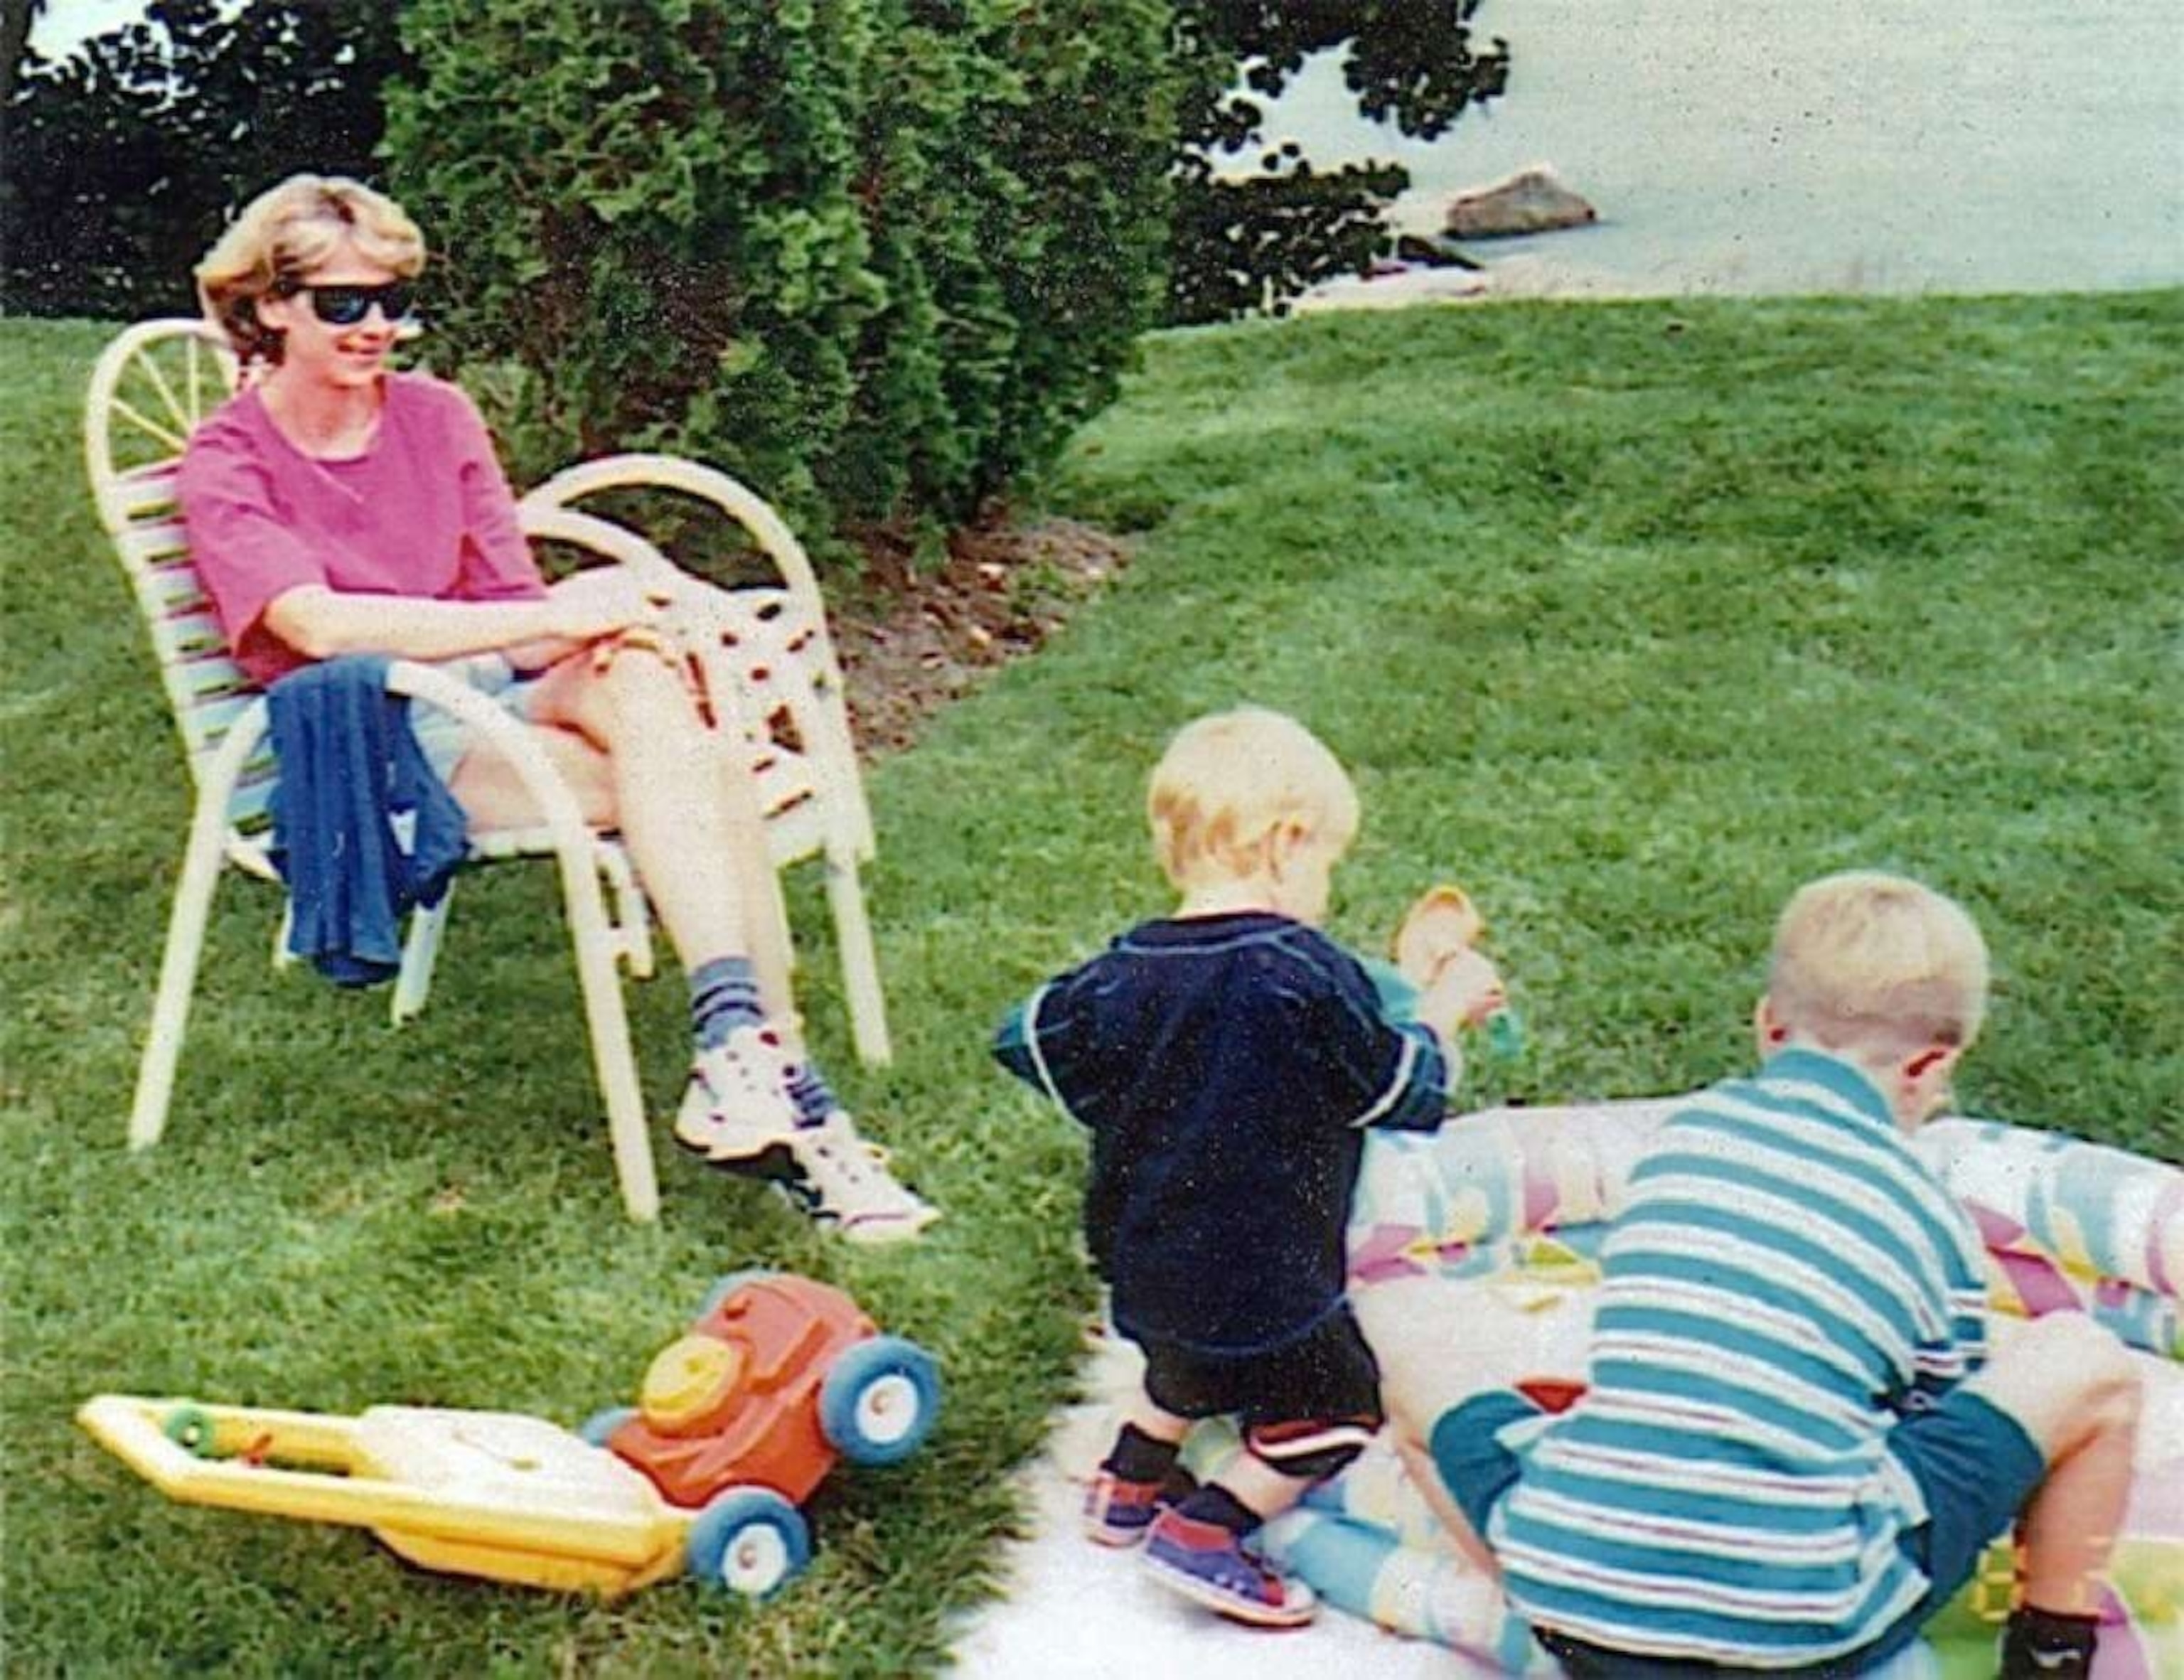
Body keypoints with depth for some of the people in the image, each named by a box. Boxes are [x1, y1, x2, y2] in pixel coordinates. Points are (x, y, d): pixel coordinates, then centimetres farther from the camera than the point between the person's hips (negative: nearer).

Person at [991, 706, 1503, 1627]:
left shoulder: (1129, 971, -7)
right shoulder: (1309, 973, -21)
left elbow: (1027, 1039, 8)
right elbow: (1405, 1091, -11)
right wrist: (1444, 1008, 6)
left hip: (1144, 1266, 7)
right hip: (1268, 1285, -6)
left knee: (1181, 1373, 35)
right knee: (1335, 1410, 13)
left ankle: (1128, 1485, 44)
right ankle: (1205, 1533, 6)